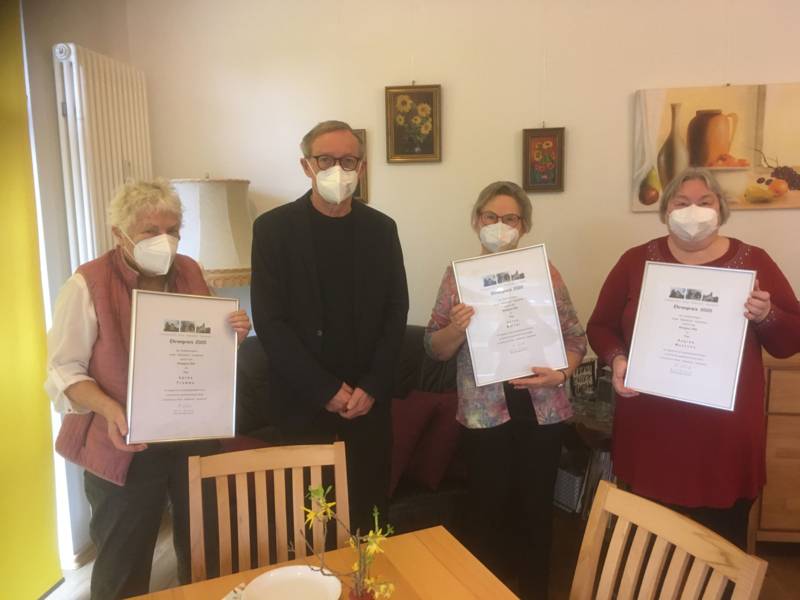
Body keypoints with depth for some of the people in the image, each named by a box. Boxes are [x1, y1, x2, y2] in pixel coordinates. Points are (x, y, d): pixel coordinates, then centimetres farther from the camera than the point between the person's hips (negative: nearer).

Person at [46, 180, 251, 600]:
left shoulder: (190, 272, 3)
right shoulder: (88, 283, -12)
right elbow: (64, 370, -12)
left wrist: (233, 335, -9)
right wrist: (109, 409, -29)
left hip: (194, 439, 4)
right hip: (125, 447, -4)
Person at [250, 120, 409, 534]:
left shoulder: (381, 228, 5)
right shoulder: (273, 228, -4)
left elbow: (396, 312, 4)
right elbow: (269, 321, -9)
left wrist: (372, 387, -6)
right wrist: (326, 390, -11)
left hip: (369, 401, 3)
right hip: (303, 402, -2)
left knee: (369, 511, 10)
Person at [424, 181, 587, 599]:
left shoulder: (545, 271, -1)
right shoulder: (458, 275, -1)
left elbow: (576, 337, 4)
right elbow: (434, 348, 0)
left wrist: (560, 373, -15)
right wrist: (457, 329, -21)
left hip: (541, 410, 1)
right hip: (484, 413, 0)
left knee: (536, 510, 14)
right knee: (489, 512, 10)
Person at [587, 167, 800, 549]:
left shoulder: (753, 262, 3)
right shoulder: (636, 261, 3)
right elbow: (601, 326, 7)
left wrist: (766, 316, -18)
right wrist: (616, 360, -12)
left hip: (725, 434, 0)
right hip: (651, 431, 1)